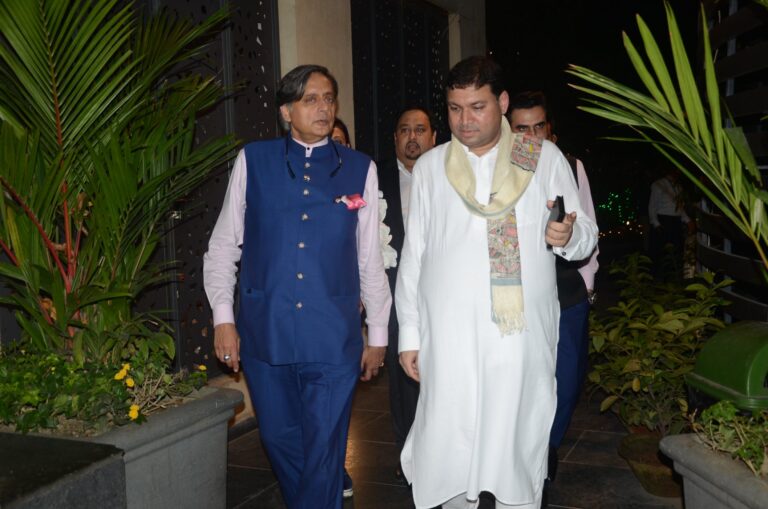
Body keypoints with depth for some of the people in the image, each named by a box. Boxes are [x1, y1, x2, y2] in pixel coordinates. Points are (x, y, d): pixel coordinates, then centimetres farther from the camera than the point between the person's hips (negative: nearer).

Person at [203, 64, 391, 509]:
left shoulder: (360, 169, 4)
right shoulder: (253, 161, 4)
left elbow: (371, 258, 7)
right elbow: (223, 245, 7)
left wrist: (378, 334, 10)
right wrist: (223, 318, 1)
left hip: (334, 339, -1)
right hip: (265, 335, 1)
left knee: (324, 451, 2)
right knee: (281, 442, 15)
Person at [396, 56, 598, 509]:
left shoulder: (545, 158, 4)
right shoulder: (430, 166, 8)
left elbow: (587, 237, 6)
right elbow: (413, 256, 9)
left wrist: (568, 236, -18)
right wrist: (409, 334, 7)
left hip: (523, 334, 0)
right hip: (448, 336, 1)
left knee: (519, 445, 7)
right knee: (449, 448, 5)